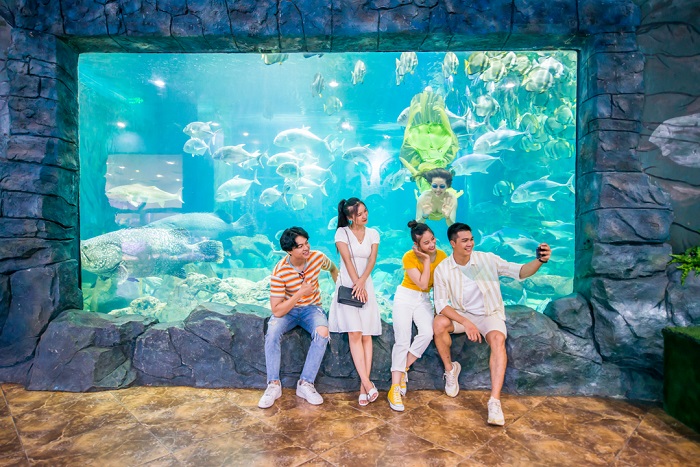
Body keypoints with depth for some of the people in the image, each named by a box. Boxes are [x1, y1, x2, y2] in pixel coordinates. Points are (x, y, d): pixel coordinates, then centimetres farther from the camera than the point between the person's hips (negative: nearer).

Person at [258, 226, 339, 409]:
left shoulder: (317, 257, -14)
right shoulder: (279, 272, -23)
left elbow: (333, 269, 12)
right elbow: (277, 311, -23)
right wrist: (300, 293, -30)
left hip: (312, 308, 2)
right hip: (287, 310, -1)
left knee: (322, 333, -30)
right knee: (272, 333, -31)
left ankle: (305, 384, -17)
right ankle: (274, 385, -15)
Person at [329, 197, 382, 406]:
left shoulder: (373, 234, 9)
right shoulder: (342, 232, 0)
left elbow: (372, 260, -2)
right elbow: (347, 260, -8)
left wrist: (362, 283, -16)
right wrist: (356, 284, -14)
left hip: (366, 285, 3)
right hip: (347, 285, -2)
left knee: (366, 335, -6)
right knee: (354, 333, -14)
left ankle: (363, 386, -4)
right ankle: (367, 383, -14)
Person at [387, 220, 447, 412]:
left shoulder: (441, 256, -6)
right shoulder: (409, 257, -16)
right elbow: (422, 284, -21)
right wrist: (427, 260, -22)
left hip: (424, 300, 3)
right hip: (405, 297, -3)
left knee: (427, 333, -23)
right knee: (402, 340, -17)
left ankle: (402, 370, -3)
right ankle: (395, 388, -11)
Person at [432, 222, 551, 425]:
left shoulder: (487, 259, -12)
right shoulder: (442, 269, -11)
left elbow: (519, 272, -15)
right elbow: (441, 304, -14)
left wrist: (540, 260, -37)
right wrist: (466, 322, -26)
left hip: (490, 314, -1)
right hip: (461, 314, 1)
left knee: (498, 339, -33)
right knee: (439, 324, -30)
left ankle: (495, 401, -31)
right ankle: (450, 369, -2)